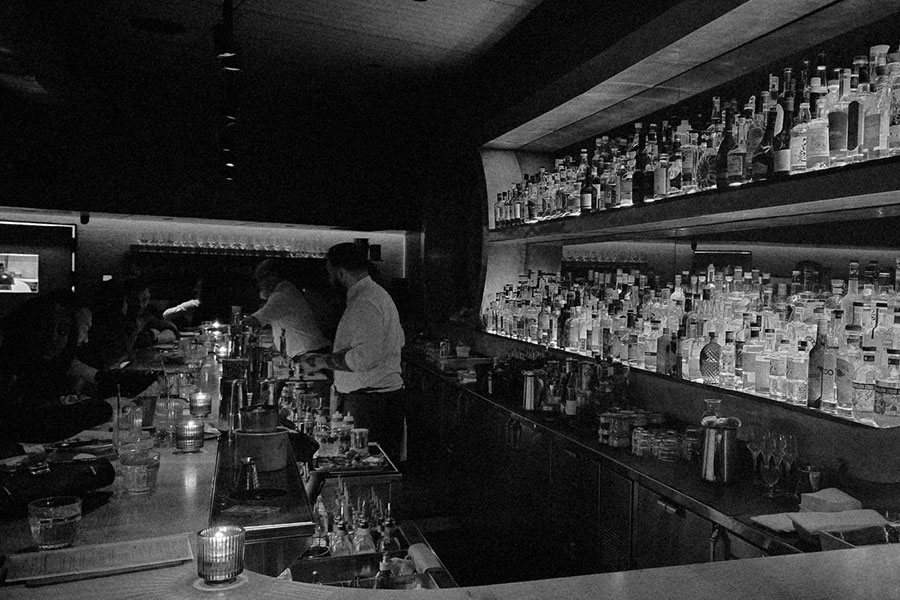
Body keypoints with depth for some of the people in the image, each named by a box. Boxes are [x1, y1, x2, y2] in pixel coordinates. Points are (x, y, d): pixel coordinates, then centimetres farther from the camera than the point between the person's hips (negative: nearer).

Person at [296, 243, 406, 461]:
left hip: (369, 401, -10)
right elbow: (399, 341, 22)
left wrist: (324, 361, -14)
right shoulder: (377, 293, 17)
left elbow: (365, 357, -27)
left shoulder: (364, 304, -16)